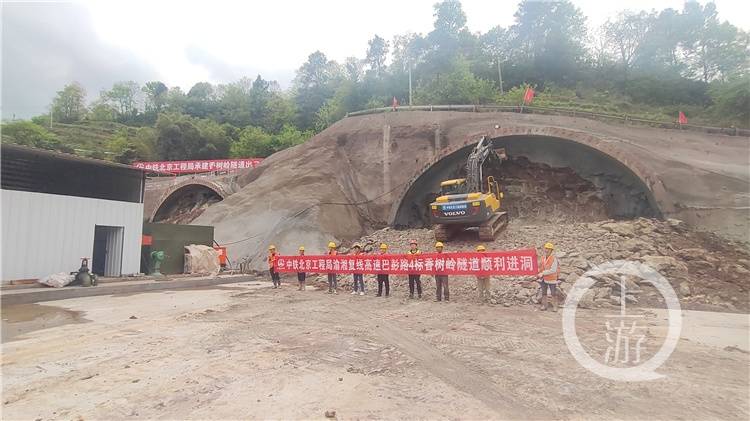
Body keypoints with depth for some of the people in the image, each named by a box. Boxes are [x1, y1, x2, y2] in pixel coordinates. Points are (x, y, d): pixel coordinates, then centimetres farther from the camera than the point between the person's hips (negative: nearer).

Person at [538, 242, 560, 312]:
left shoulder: (554, 259, -17)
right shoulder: (543, 258, 2)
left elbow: (553, 270, -23)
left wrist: (543, 273, -23)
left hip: (552, 279, -5)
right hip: (544, 279, 5)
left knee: (553, 293, 8)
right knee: (543, 293, 9)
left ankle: (555, 306, 20)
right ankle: (544, 306, 19)